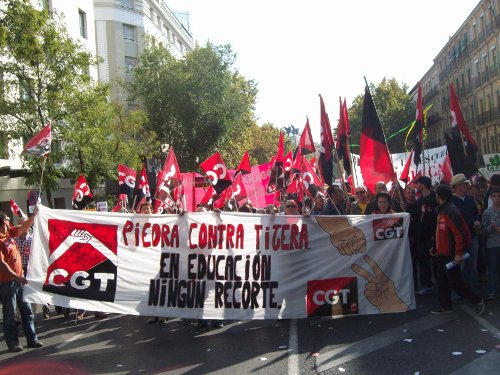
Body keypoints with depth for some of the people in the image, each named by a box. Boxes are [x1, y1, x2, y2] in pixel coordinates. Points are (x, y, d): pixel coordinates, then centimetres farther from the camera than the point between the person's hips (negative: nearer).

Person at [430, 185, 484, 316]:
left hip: (451, 254, -9)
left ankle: (477, 300, 15)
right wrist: (436, 248, 22)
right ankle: (446, 306, 24)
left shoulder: (451, 212, -20)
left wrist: (458, 253, -22)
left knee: (454, 282, -2)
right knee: (442, 281, 13)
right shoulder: (442, 211, 10)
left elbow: (460, 233, -24)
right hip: (442, 253, 9)